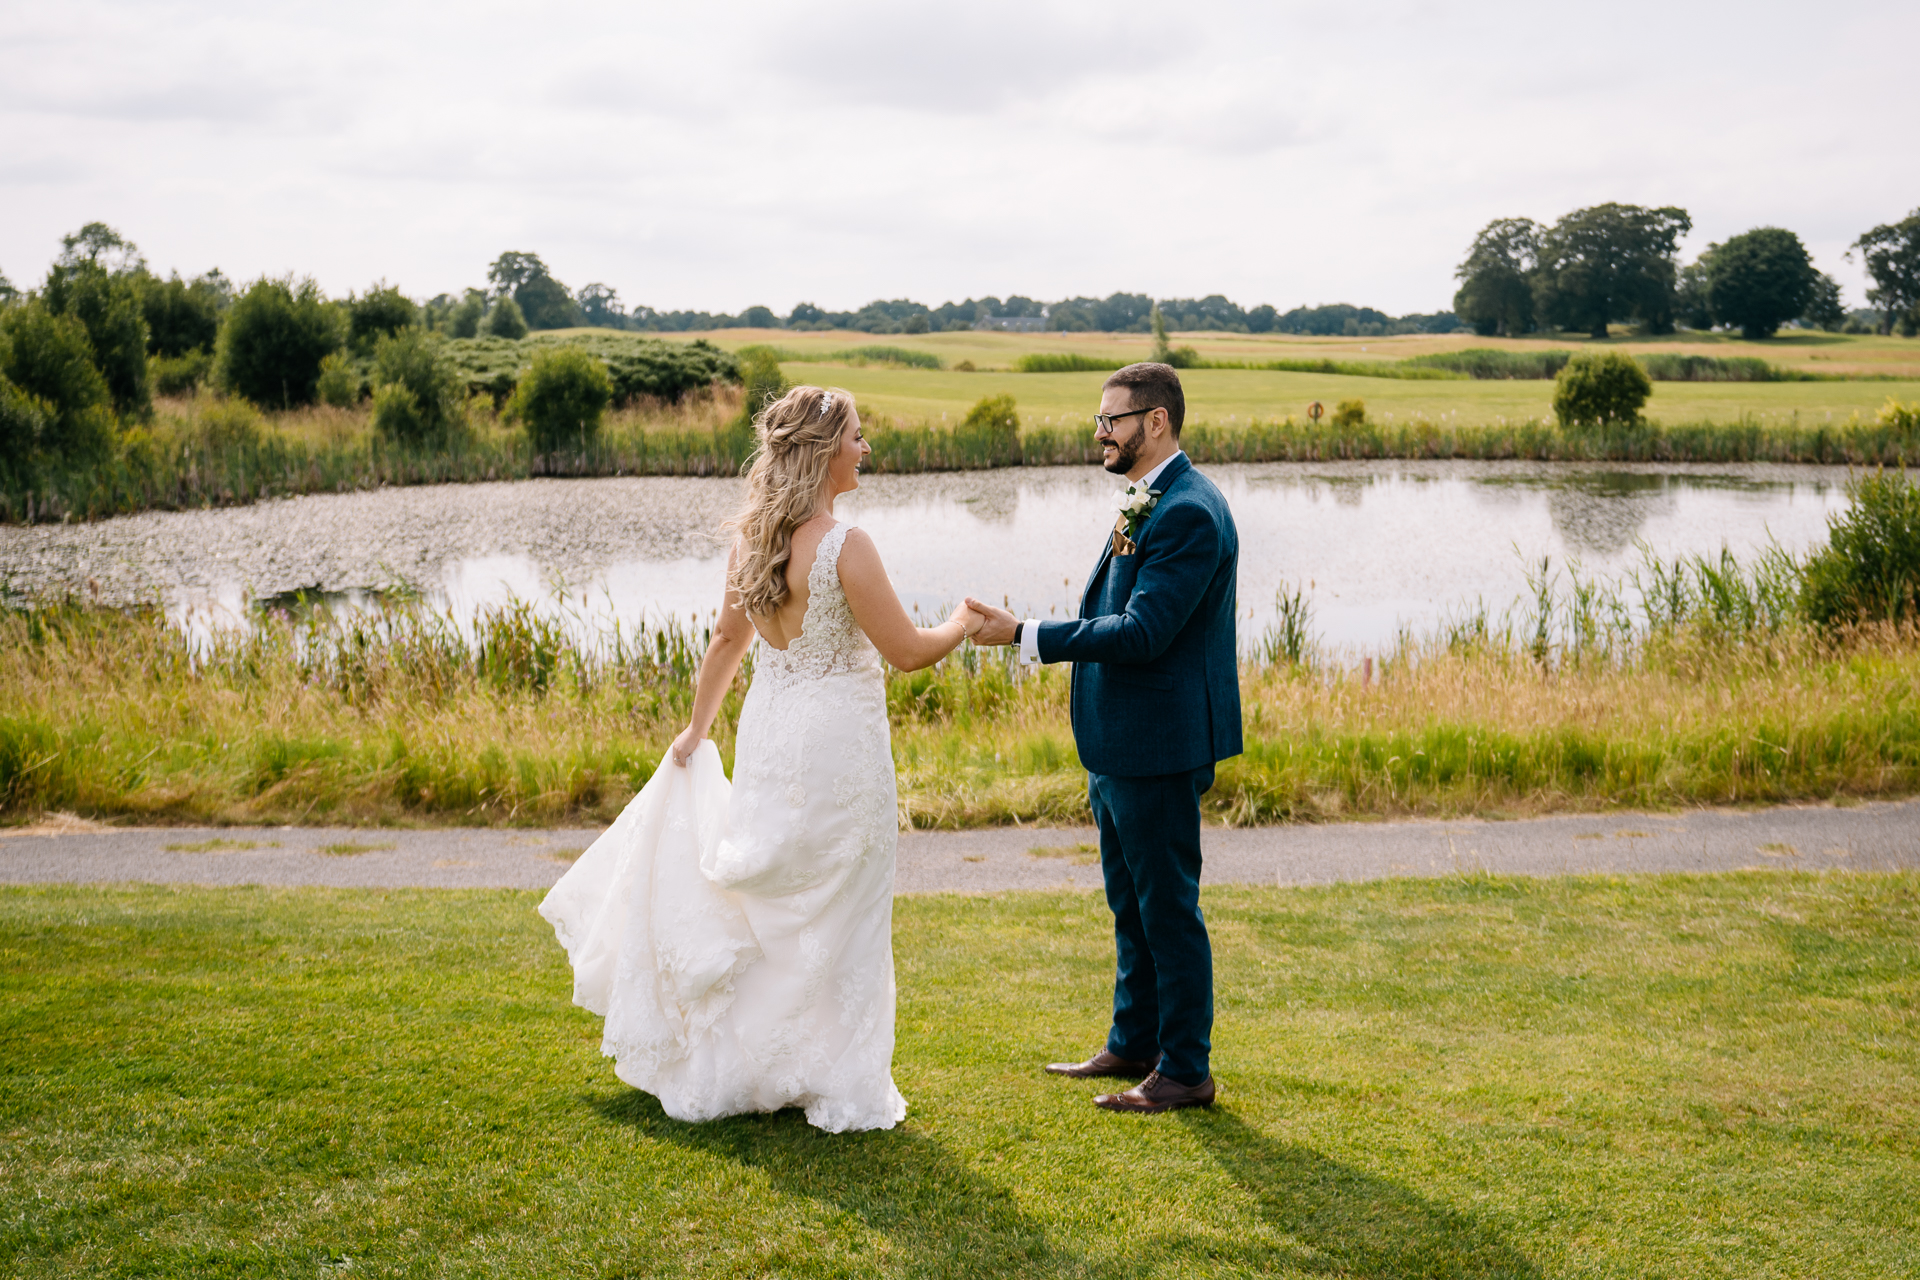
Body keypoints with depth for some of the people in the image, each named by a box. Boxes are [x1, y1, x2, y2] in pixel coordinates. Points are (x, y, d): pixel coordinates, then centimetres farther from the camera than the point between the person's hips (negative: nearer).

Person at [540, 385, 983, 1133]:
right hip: (836, 743, -7)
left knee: (767, 913, 19)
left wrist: (698, 728, 25)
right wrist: (963, 624, 6)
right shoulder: (844, 549, -19)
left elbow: (728, 640, 14)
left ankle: (733, 1068, 31)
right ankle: (838, 1090, 16)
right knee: (834, 922, 5)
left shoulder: (752, 538, 3)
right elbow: (907, 652, -14)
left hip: (768, 735, 7)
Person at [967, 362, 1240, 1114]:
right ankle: (1134, 1044, 33)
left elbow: (1143, 632, -26)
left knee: (1168, 906, 0)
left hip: (1158, 748, -10)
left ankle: (1186, 1071, 12)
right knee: (1130, 903, 19)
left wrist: (1024, 636, -24)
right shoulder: (1143, 504, 13)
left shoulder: (1189, 513, -19)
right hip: (1119, 744, 10)